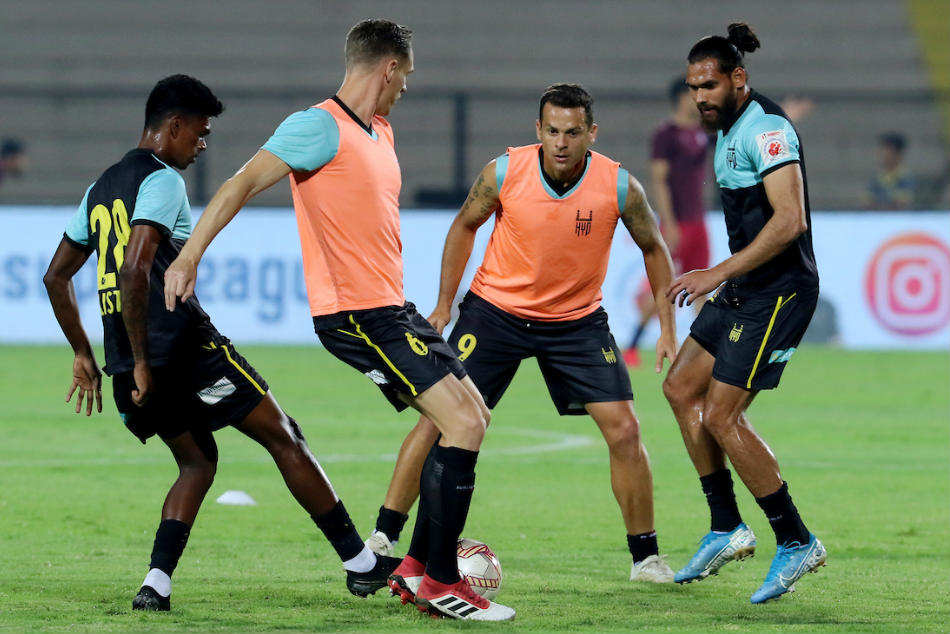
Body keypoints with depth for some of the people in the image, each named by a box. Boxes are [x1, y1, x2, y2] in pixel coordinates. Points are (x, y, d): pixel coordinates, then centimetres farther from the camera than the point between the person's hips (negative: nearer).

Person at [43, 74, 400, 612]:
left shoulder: (102, 188, 18)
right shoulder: (162, 180, -9)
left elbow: (57, 277, 23)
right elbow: (135, 269, -22)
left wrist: (84, 356, 25)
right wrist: (142, 362, -19)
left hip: (128, 362, 8)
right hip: (184, 345, -8)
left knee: (198, 461, 20)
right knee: (285, 440, 3)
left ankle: (157, 584, 1)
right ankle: (361, 563, 6)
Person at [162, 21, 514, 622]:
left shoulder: (380, 133, 16)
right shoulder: (322, 127, -13)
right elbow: (243, 183, -17)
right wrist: (189, 256, -24)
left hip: (390, 307, 10)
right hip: (355, 314, -10)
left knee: (472, 414, 14)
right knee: (463, 425, -13)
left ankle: (417, 566, 18)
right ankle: (440, 584, -8)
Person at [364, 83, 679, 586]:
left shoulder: (619, 187, -17)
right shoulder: (504, 173, -18)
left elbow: (653, 248, 1)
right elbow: (465, 226, 1)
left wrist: (667, 326, -2)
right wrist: (444, 304, 1)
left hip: (577, 319, 1)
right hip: (495, 309, 0)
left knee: (623, 430, -8)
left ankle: (646, 557, 6)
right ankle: (383, 536, 4)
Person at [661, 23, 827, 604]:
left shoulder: (767, 129, -17)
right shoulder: (729, 131, 14)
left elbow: (789, 220, -26)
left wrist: (718, 274, -26)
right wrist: (722, 279, 23)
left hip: (779, 292, -10)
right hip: (744, 290, 10)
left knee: (721, 415, -12)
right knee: (681, 388, 12)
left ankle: (797, 543, -3)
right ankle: (727, 529, 18)